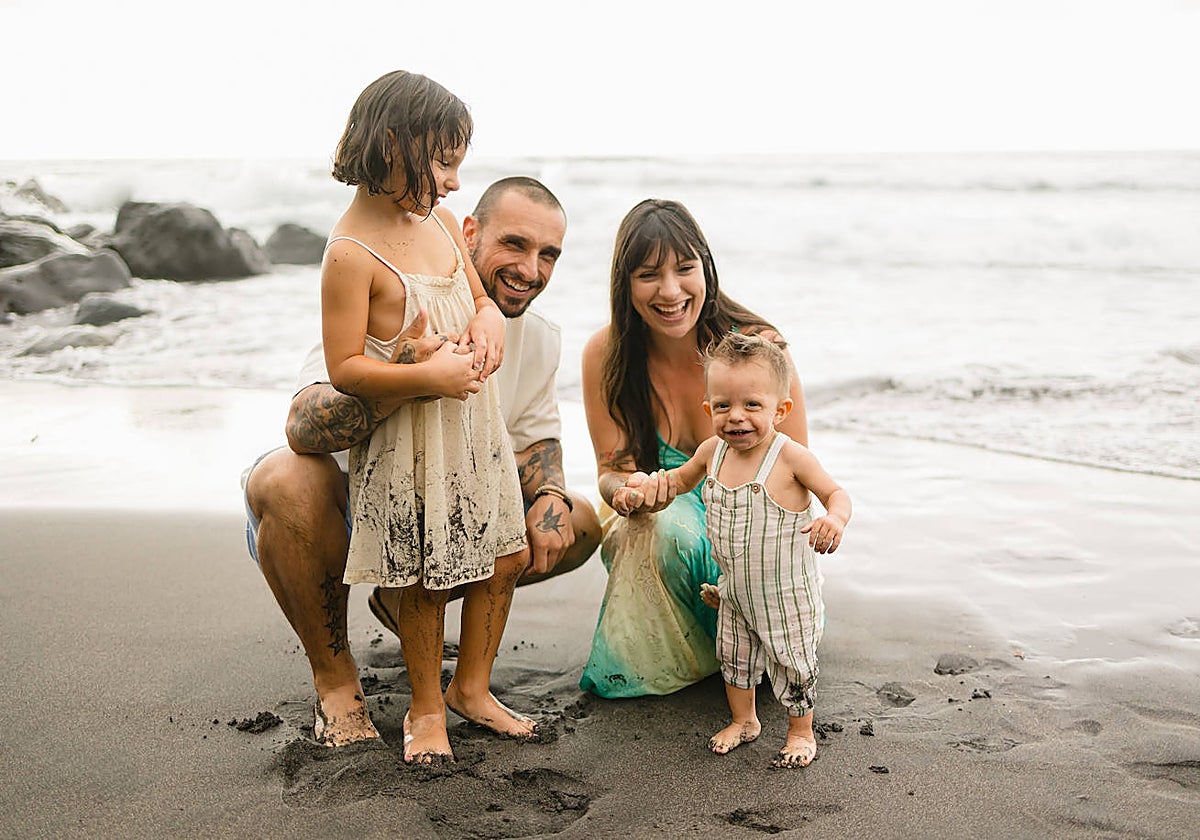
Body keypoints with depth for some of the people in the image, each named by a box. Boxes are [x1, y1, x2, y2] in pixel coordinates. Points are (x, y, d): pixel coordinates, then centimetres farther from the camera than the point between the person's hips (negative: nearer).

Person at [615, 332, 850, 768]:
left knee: (791, 666, 10)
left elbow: (836, 493, -16)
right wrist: (639, 486, 3)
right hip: (734, 590, 5)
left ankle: (801, 732, 35)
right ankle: (744, 720, 46)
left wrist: (834, 519, -38)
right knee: (734, 657, 21)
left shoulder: (790, 457, -23)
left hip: (787, 591, -5)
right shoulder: (712, 451, -7)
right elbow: (682, 477, 14)